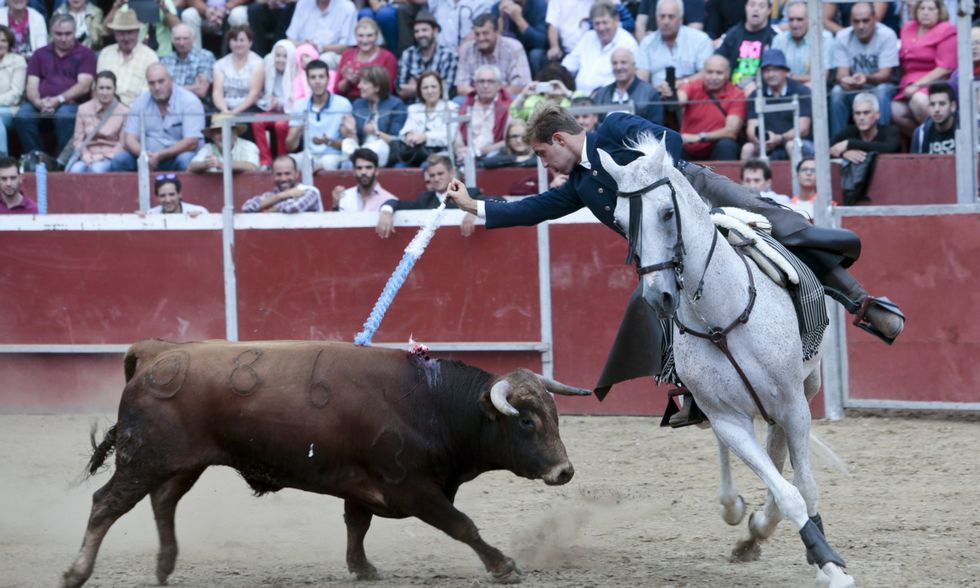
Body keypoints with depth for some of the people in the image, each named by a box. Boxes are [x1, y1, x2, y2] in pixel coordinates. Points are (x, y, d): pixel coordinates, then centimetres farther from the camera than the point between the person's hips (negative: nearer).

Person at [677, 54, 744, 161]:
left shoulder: (736, 95, -5)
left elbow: (731, 131, -15)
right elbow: (680, 100, -25)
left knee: (726, 145, -30)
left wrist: (699, 137, -24)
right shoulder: (693, 87, -2)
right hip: (687, 154, 1)